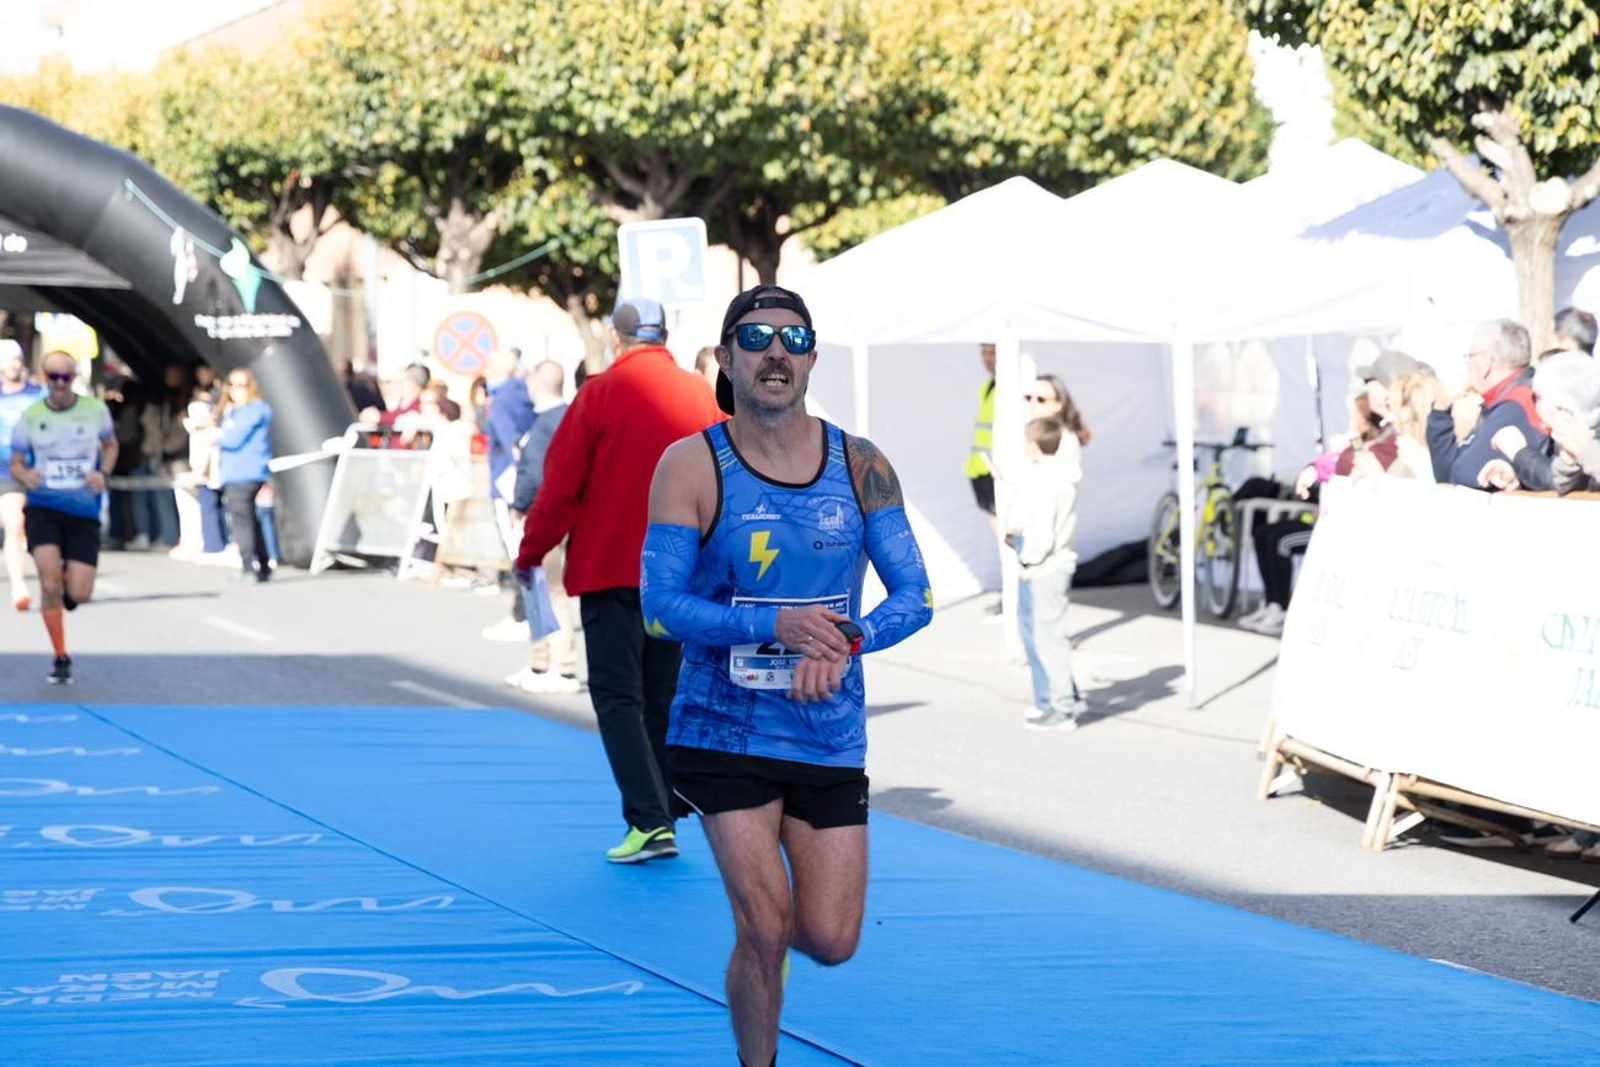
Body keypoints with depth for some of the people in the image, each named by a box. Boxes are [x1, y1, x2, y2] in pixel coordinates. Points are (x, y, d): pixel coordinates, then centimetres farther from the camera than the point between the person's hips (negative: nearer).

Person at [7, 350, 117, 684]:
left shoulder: (95, 410, 0)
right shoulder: (30, 417, 0)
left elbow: (110, 445, 16)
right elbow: (15, 463, 8)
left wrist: (102, 473, -4)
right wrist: (25, 475, -16)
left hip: (84, 510, 1)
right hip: (43, 507, -1)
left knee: (79, 594, -7)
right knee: (50, 584, -16)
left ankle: (68, 584, 34)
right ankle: (60, 657, 2)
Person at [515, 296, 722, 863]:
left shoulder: (601, 392, -8)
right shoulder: (704, 396, 4)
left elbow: (561, 483, -8)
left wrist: (530, 554, 4)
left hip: (611, 568, -4)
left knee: (617, 695, -2)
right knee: (663, 698, 14)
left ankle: (651, 822, -14)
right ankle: (659, 816, 15)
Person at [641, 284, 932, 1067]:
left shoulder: (860, 466, -1)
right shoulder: (691, 465, -9)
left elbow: (914, 597, -2)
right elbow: (659, 605, -13)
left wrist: (845, 642, -23)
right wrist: (776, 625, -26)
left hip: (830, 733, 3)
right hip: (724, 731, -3)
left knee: (830, 941, 2)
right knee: (766, 929, -9)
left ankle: (759, 916, 38)